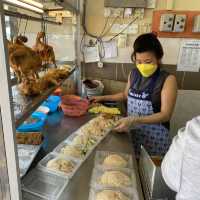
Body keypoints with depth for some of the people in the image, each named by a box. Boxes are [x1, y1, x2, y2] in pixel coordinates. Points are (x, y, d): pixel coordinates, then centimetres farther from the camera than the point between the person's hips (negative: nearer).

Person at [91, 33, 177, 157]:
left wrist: (135, 120, -32)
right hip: (132, 133, 5)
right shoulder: (133, 74, -1)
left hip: (154, 137, -4)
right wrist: (103, 98, 10)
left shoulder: (168, 80, -17)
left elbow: (165, 115, -21)